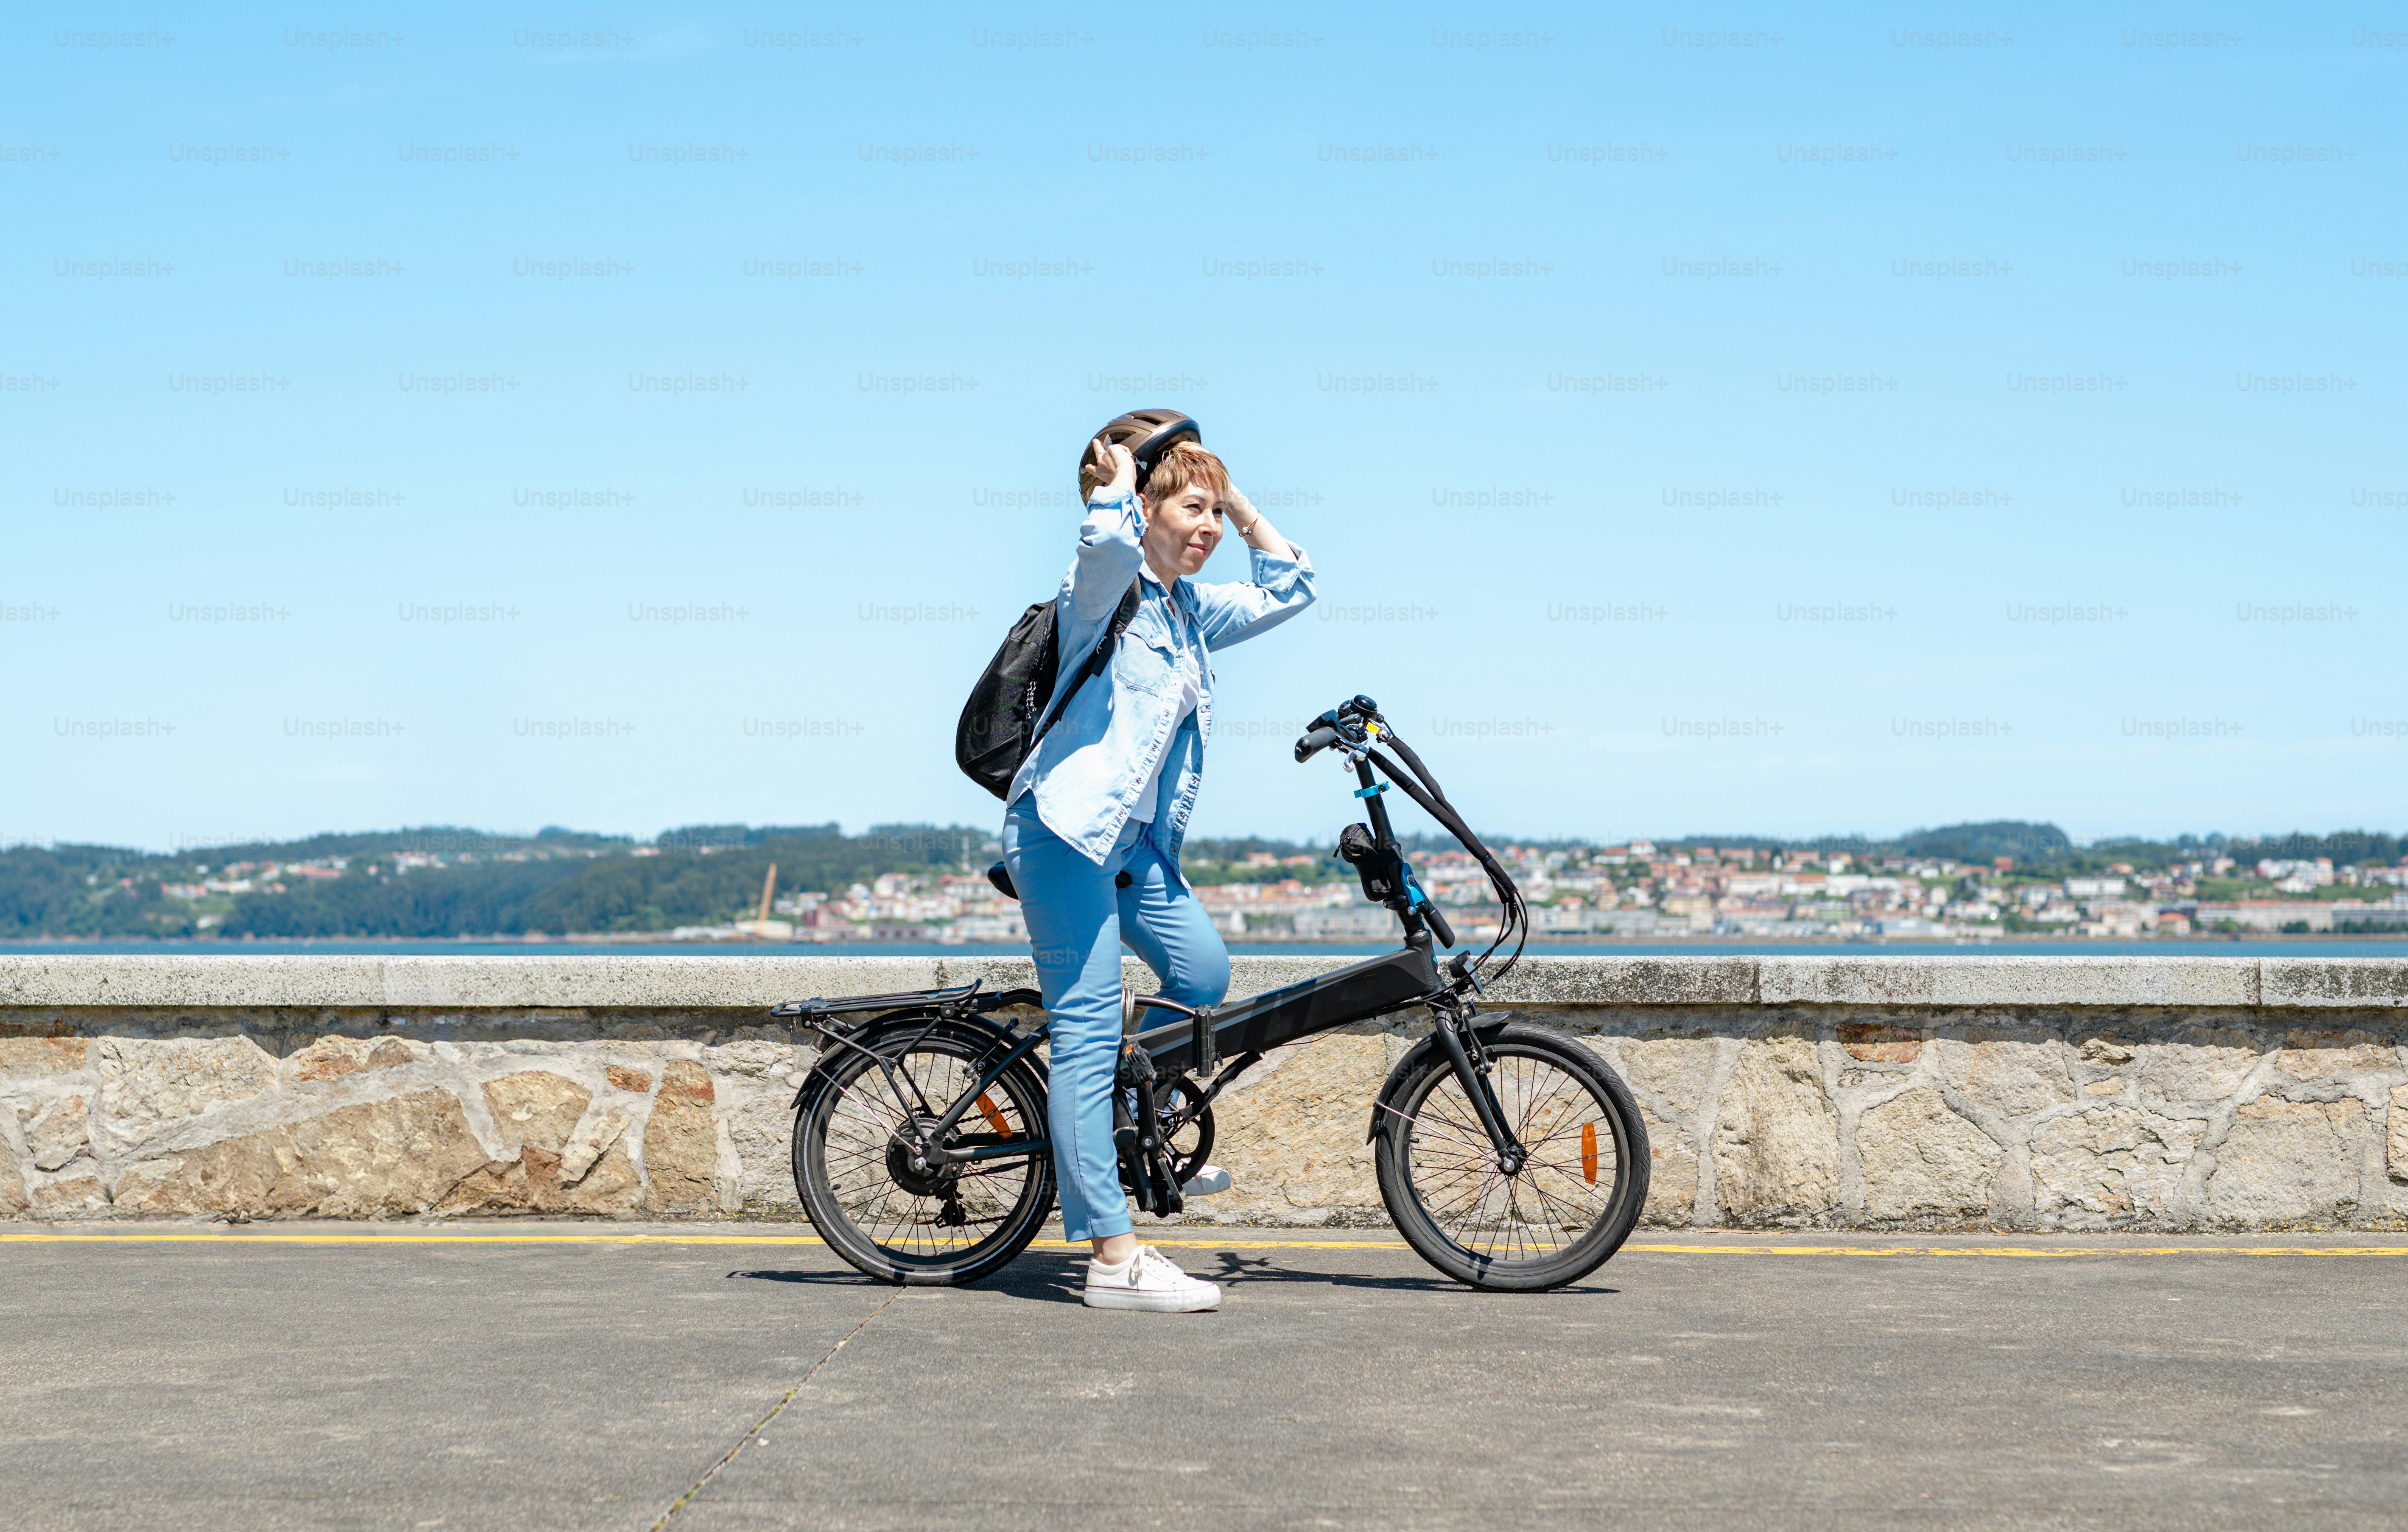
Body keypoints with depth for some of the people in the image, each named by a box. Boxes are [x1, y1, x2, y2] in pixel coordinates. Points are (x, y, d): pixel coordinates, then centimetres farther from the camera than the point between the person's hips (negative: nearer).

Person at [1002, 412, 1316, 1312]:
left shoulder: (1193, 612, 17)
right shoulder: (1105, 592, -8)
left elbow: (1288, 589, 26)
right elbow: (1108, 539, -32)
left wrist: (1239, 506, 18)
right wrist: (1119, 477, -13)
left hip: (1137, 841, 9)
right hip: (1065, 829, -9)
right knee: (1090, 1028, -10)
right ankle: (1114, 1255, -13)